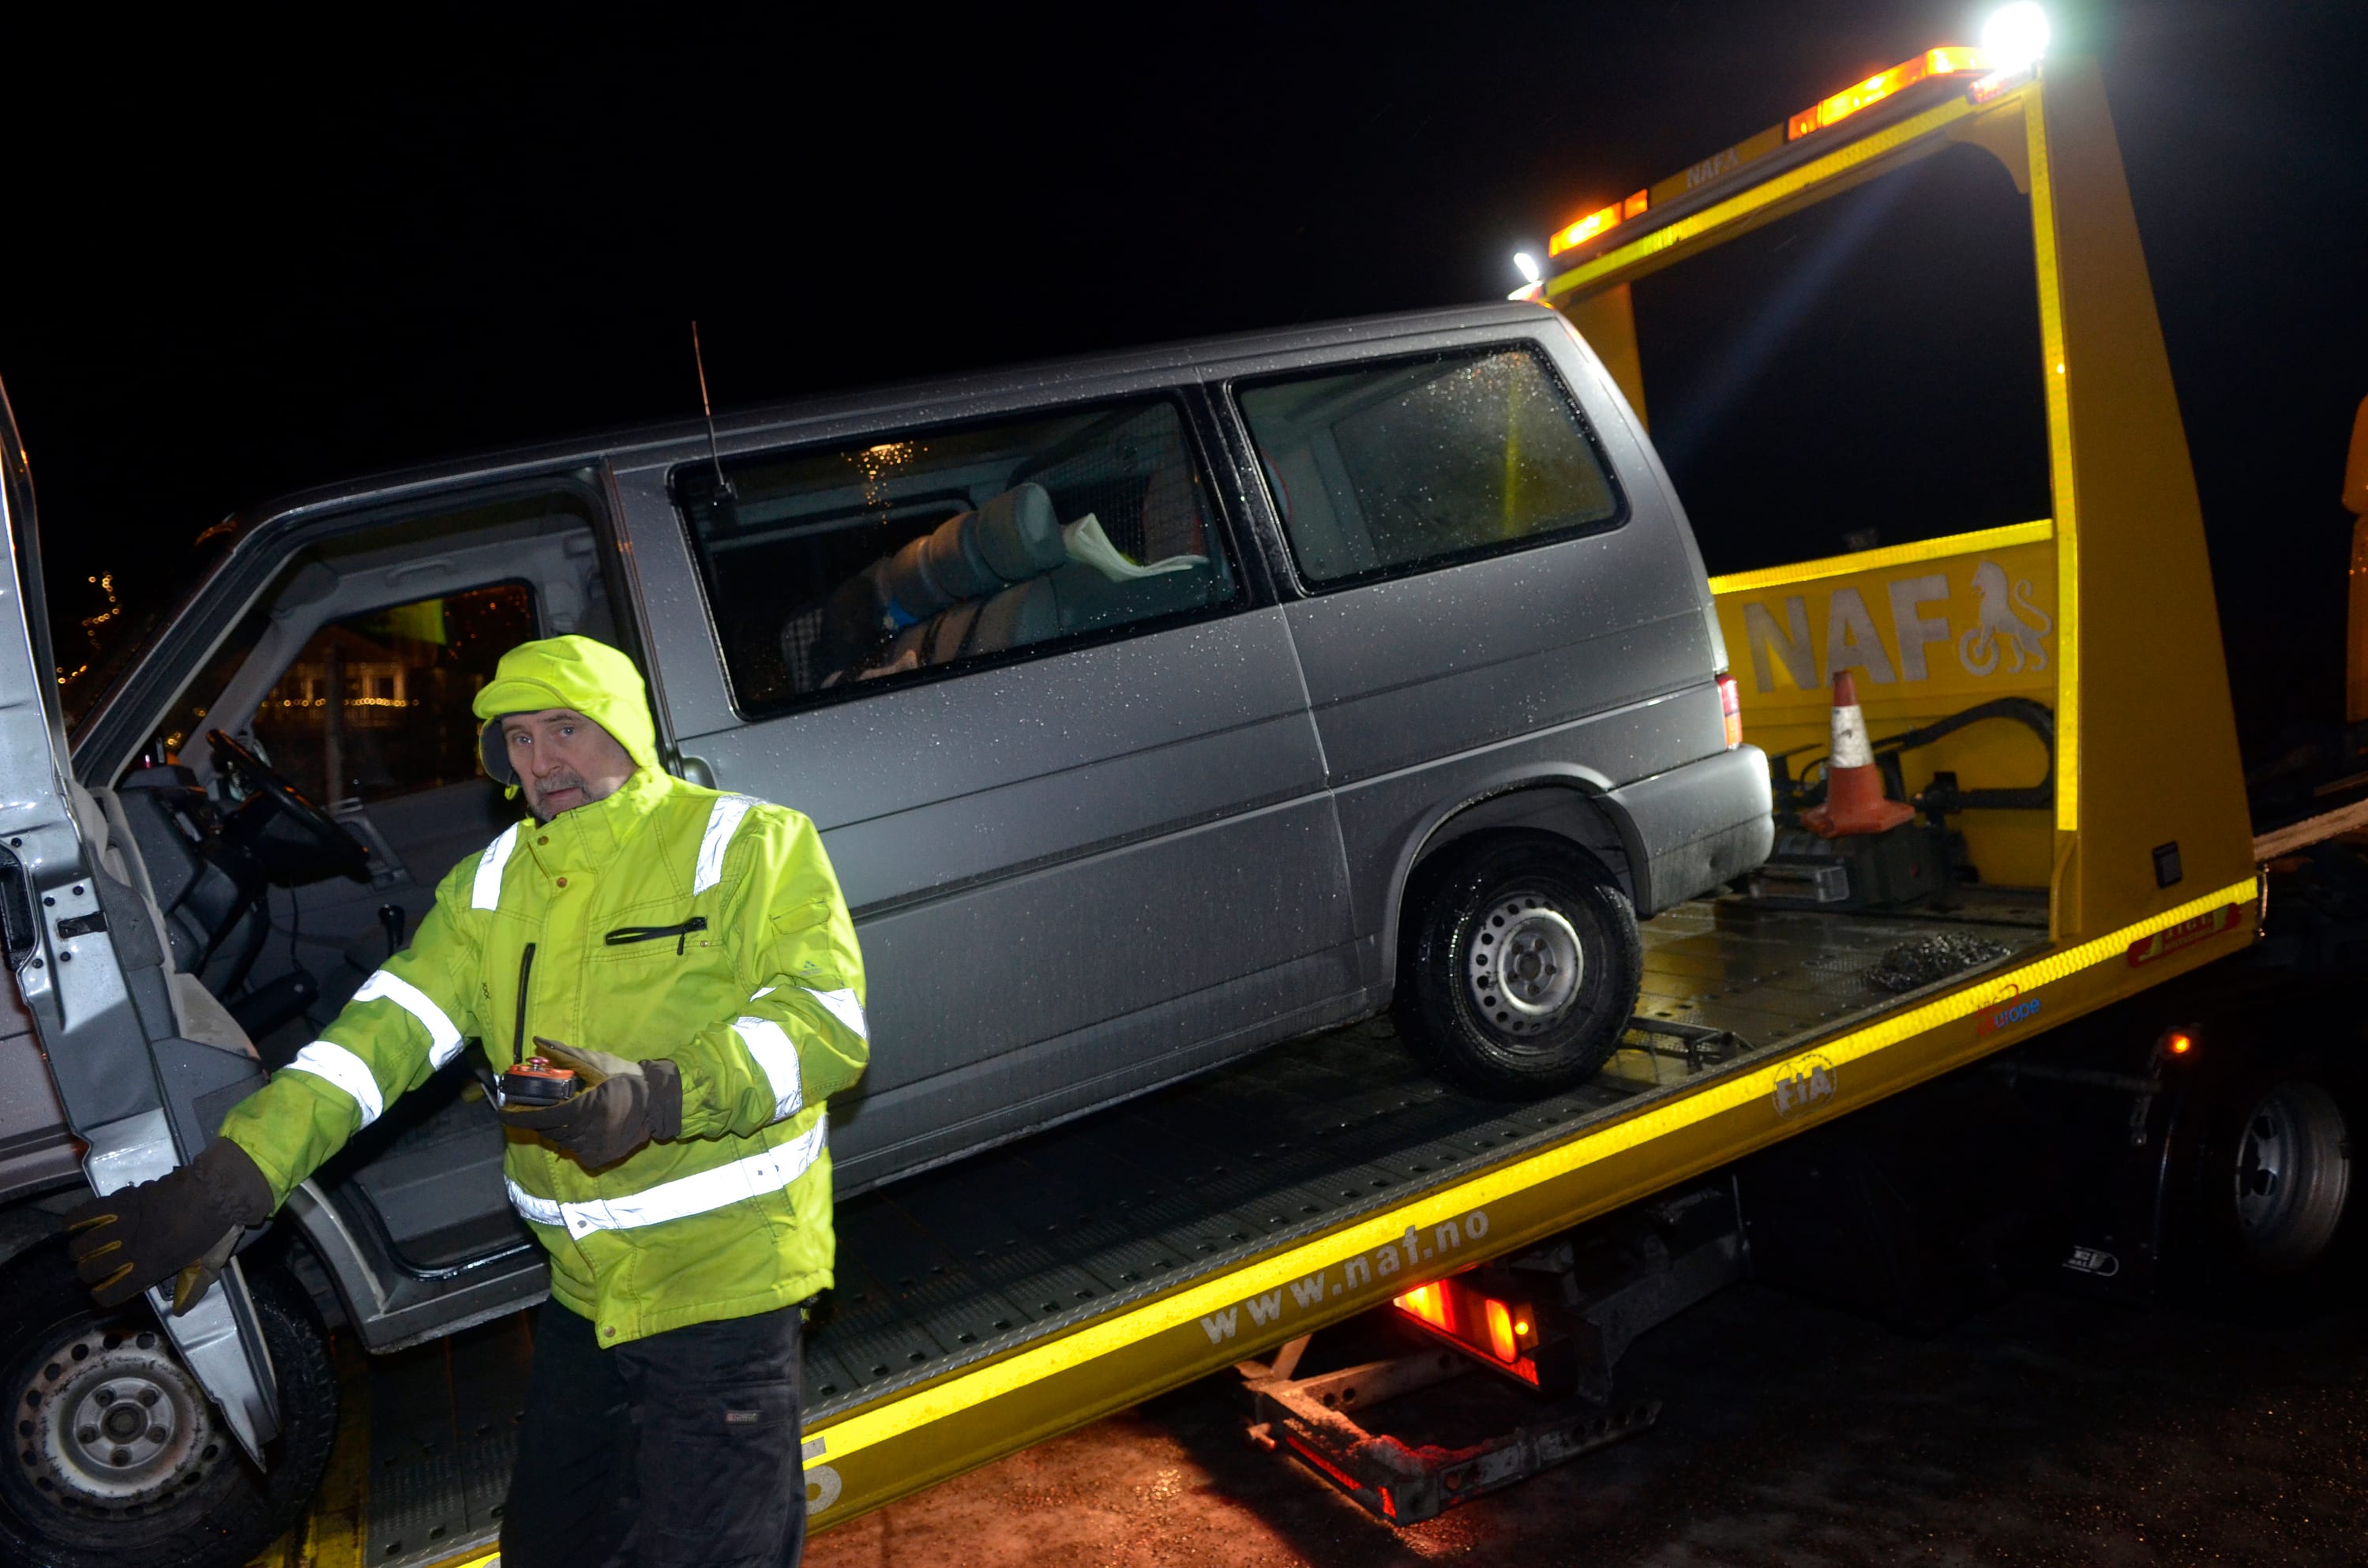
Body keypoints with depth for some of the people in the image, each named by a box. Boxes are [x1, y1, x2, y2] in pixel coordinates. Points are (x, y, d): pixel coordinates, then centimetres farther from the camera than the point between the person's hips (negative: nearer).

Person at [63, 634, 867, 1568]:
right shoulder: (491, 886, 8)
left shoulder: (749, 848, -10)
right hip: (584, 1286, 7)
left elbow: (827, 1021, -19)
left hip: (723, 1276, -6)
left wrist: (660, 1097, -34)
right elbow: (390, 1026, -3)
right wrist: (235, 1176, -17)